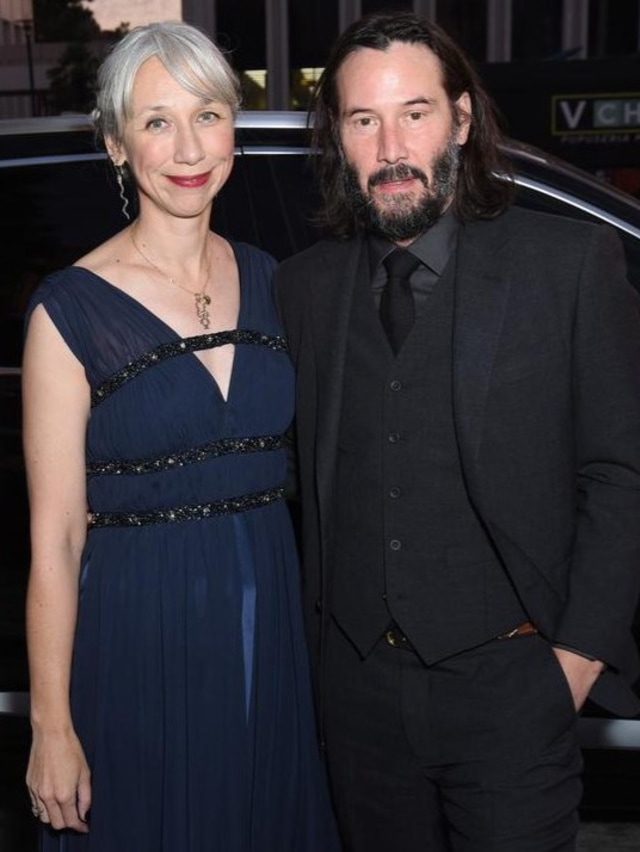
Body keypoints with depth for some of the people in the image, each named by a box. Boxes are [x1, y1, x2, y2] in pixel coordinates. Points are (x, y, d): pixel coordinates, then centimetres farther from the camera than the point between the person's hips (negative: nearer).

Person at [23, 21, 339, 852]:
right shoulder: (70, 308, -11)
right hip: (140, 637, -4)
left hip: (271, 624, 5)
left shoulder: (270, 281, 4)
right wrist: (52, 727, -10)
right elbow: (55, 541, -10)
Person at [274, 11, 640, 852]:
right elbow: (306, 472, 8)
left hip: (509, 680, -3)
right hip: (357, 680, 4)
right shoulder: (305, 285, 4)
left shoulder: (572, 262, -6)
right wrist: (320, 630, 4)